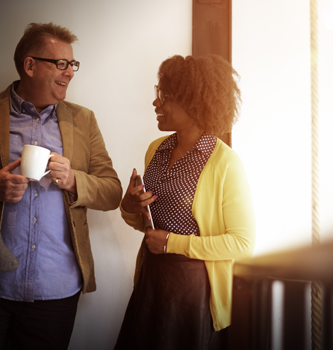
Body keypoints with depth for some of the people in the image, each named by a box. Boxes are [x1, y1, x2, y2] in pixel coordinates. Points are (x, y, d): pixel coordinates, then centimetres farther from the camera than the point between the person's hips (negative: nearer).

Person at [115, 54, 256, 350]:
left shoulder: (225, 164, -17)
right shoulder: (156, 150, 3)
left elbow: (243, 243, -17)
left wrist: (173, 243, -16)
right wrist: (130, 209, -7)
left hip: (195, 289, -6)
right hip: (151, 280, 6)